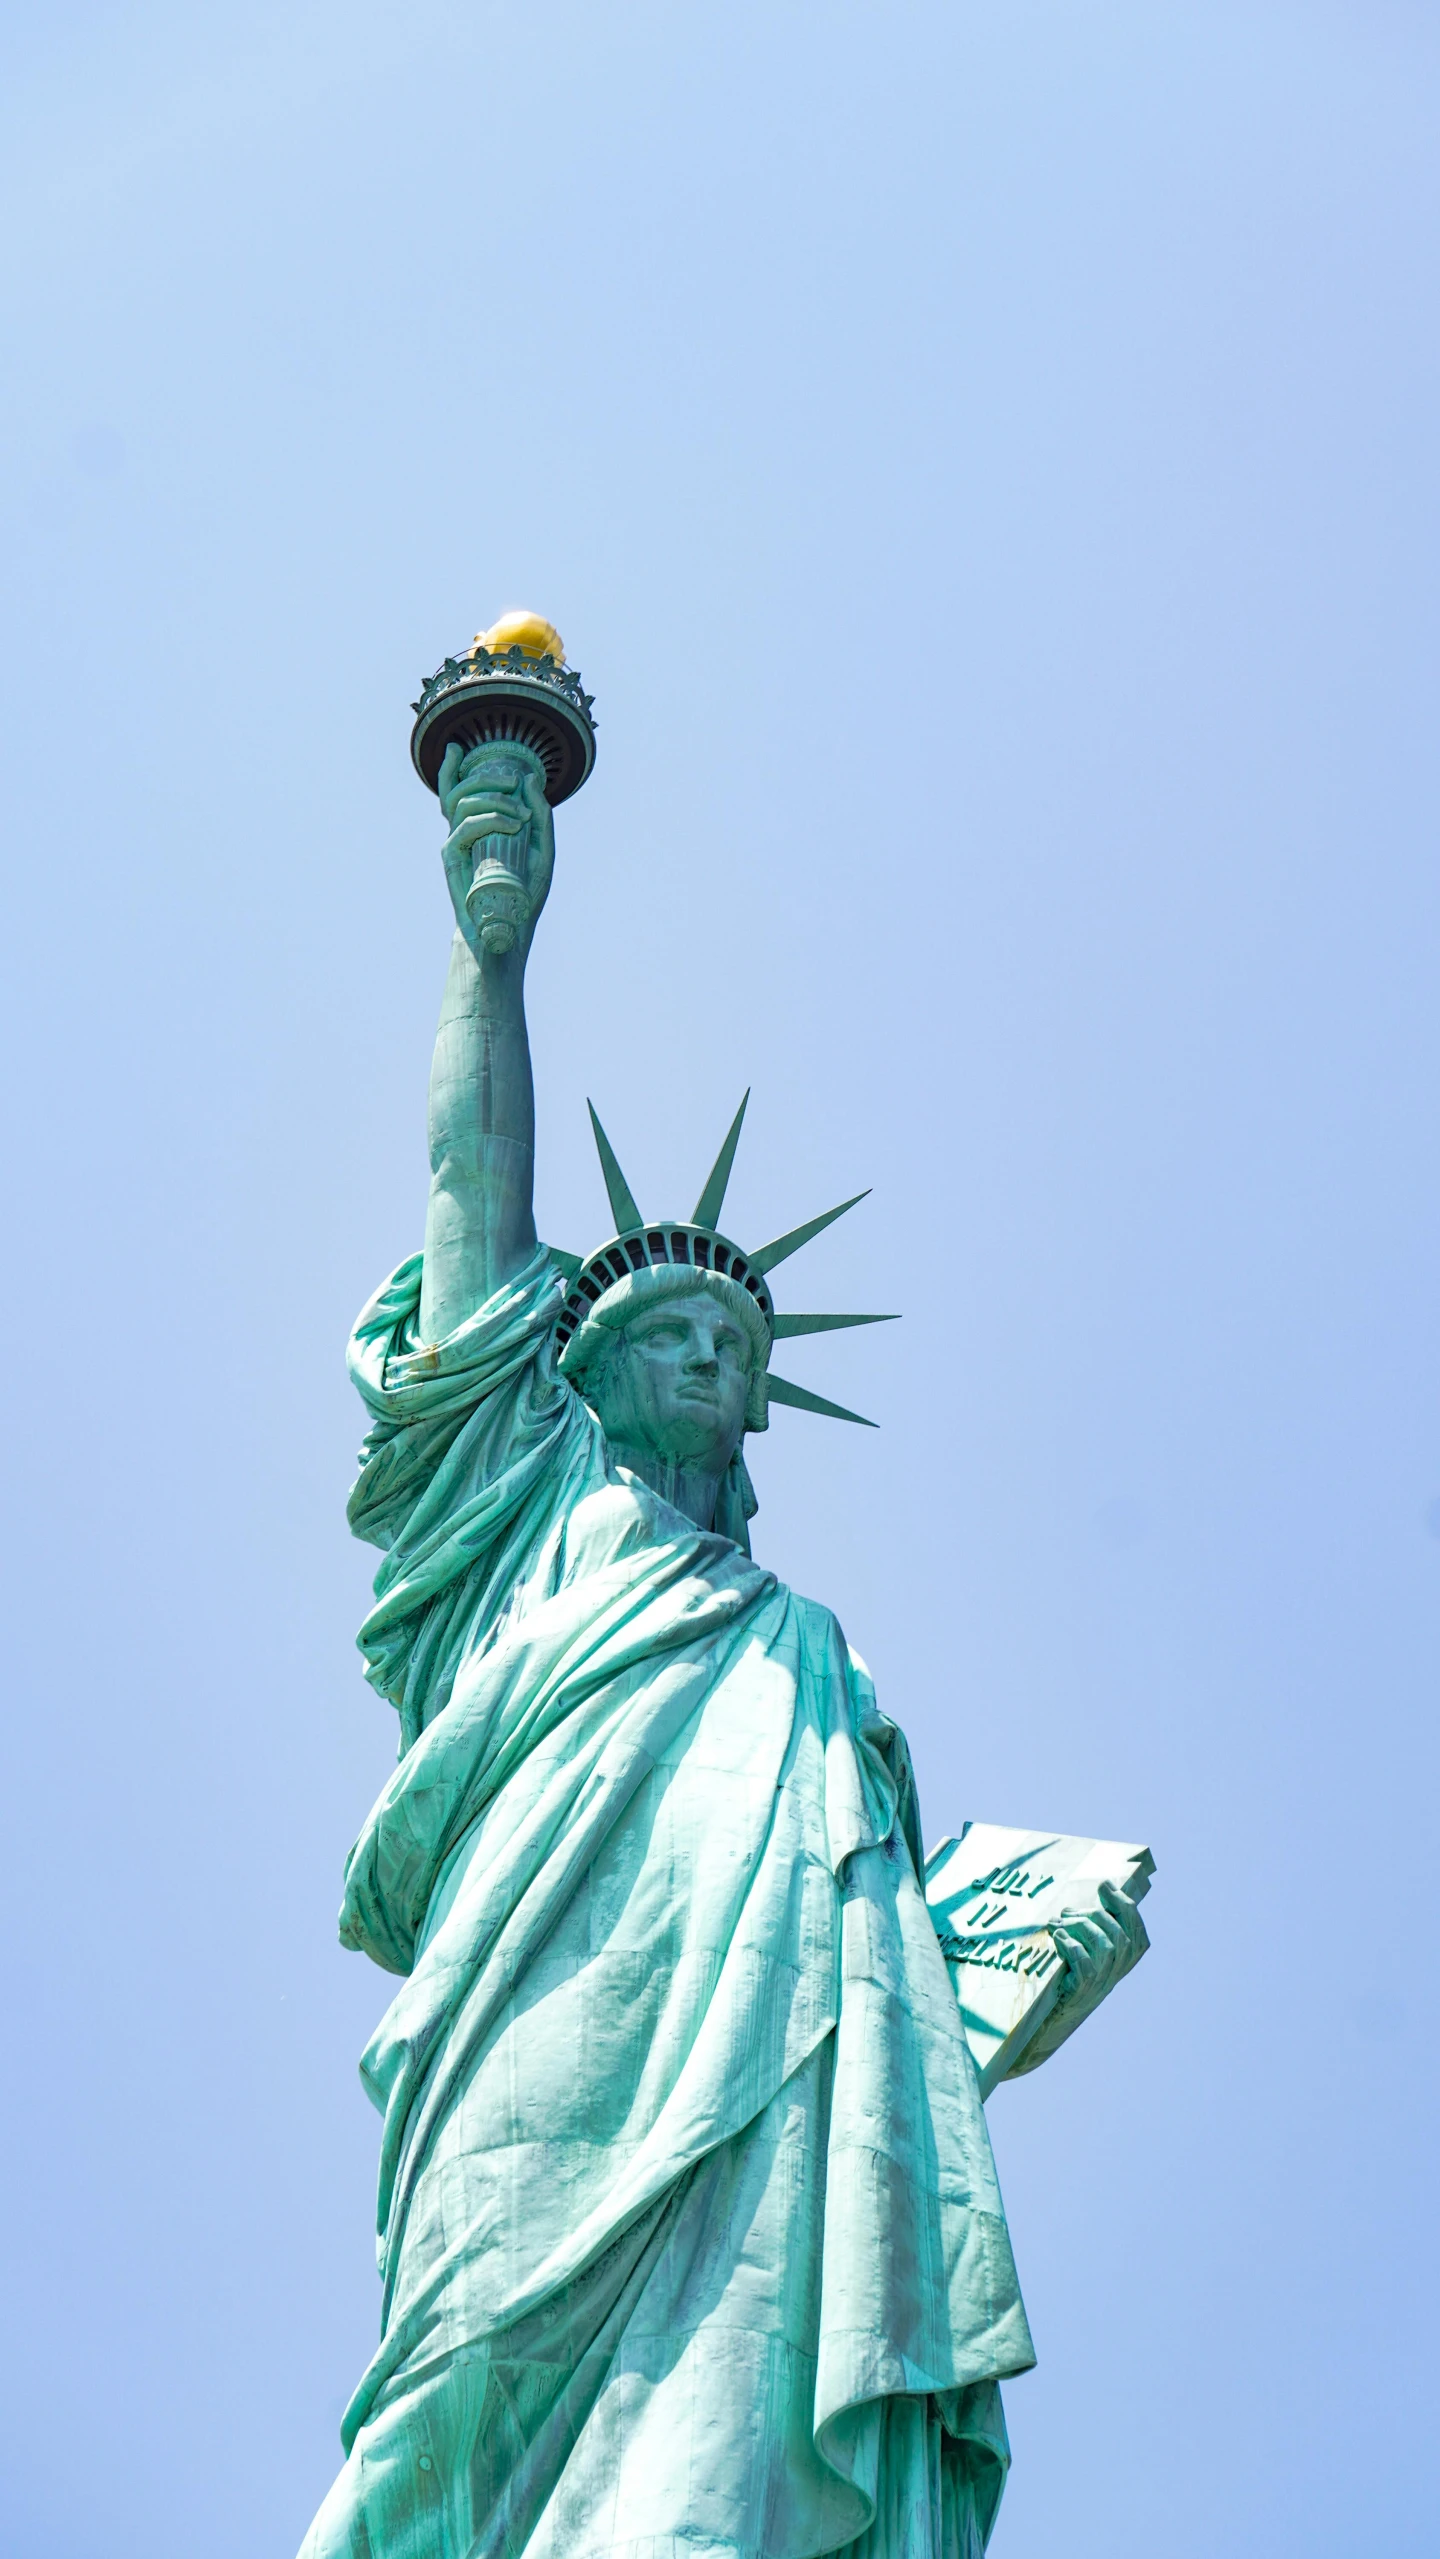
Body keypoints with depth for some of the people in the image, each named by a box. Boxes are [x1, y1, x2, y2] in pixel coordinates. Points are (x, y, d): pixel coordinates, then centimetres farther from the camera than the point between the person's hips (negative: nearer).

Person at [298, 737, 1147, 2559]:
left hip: (779, 2111, 3)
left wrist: (1058, 1970, 6)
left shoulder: (808, 1656, 37)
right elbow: (480, 1189, 23)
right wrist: (492, 931, 23)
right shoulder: (537, 1513, 29)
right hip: (556, 2049, -3)